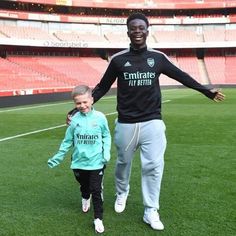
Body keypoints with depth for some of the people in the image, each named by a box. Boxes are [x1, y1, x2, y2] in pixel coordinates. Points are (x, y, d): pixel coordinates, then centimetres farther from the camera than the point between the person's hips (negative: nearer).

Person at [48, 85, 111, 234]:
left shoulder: (100, 117, -10)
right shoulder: (75, 119, -6)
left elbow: (106, 136, 2)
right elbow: (68, 140, 5)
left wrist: (106, 153, -9)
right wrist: (58, 157, 7)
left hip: (96, 162, -2)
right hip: (79, 162, 3)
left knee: (96, 190, -1)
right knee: (84, 185, 24)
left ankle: (98, 219, 12)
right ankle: (85, 198, 56)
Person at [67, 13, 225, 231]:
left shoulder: (158, 57, 2)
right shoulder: (118, 59, -2)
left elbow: (181, 76, 13)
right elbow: (102, 88, 4)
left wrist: (207, 91, 17)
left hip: (152, 123, 1)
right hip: (126, 124, 0)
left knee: (154, 167, 0)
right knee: (123, 163, 16)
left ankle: (151, 212, 15)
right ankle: (122, 193, 45)